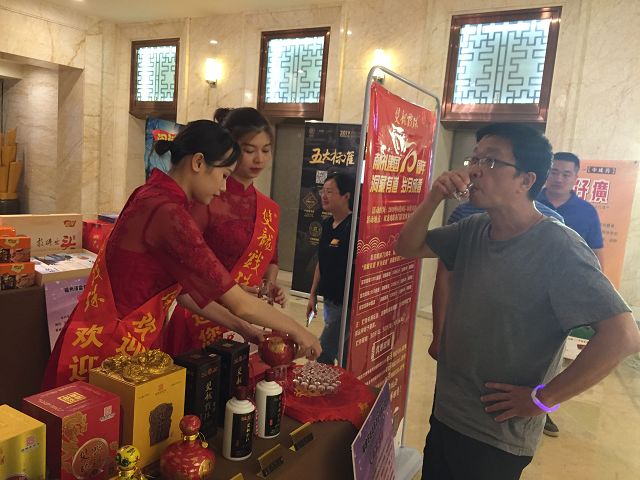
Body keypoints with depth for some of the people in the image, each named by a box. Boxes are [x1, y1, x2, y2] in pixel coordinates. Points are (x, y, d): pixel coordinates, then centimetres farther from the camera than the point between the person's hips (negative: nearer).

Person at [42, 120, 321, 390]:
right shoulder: (168, 213, -25)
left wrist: (241, 328, 8)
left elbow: (183, 290, 8)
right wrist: (298, 331, -7)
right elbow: (240, 303, -21)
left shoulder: (152, 197, 4)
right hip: (112, 349, -9)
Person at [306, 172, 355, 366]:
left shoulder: (354, 227, -19)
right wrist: (313, 294, 18)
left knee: (322, 357, -3)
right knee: (344, 357, 19)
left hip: (345, 304, -8)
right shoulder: (327, 224, 7)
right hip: (329, 301, 8)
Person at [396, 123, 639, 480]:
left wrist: (542, 398, -19)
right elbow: (408, 248, 4)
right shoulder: (473, 230, 0)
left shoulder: (557, 246, -22)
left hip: (498, 437, -6)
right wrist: (434, 198, -13)